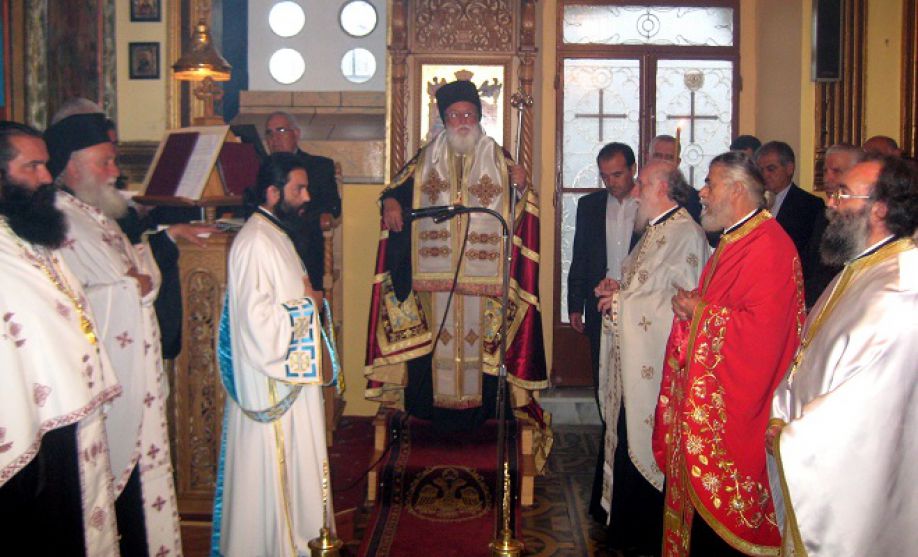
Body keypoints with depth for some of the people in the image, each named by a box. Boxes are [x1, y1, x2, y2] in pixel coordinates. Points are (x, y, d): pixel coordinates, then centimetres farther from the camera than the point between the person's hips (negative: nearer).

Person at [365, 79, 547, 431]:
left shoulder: (498, 159, 10)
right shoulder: (427, 158, 11)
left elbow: (518, 211, 7)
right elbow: (398, 190, 12)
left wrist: (521, 187, -14)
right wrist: (391, 204, -11)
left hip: (483, 274, 0)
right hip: (434, 274, 1)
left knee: (480, 338, 1)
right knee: (434, 337, 1)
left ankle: (478, 406, 11)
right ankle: (434, 406, 11)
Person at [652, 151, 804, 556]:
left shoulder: (769, 246, -18)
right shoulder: (732, 242, 14)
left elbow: (760, 328, -26)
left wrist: (700, 312, -14)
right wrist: (691, 306, 0)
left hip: (735, 405, -10)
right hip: (708, 400, 10)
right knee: (701, 498, 16)